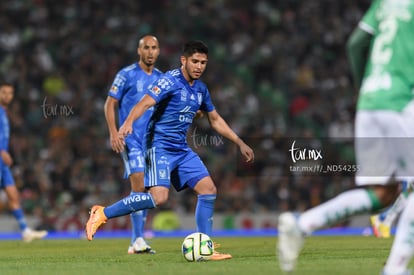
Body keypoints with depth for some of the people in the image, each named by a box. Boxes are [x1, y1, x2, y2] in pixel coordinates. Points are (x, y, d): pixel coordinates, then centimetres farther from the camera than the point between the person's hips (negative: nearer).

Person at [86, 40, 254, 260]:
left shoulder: (201, 89, 12)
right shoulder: (170, 81, -12)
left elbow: (215, 120, 25)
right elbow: (145, 103, -25)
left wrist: (240, 143, 25)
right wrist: (128, 122, -45)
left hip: (181, 149, 8)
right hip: (160, 146, -8)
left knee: (208, 189, -3)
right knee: (159, 197, -22)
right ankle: (102, 214, -8)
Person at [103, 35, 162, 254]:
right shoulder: (127, 75, -4)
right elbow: (110, 104, -3)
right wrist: (113, 133, -13)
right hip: (131, 138, -6)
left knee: (145, 191, 7)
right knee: (139, 185, -16)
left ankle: (136, 241, 14)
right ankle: (138, 240, -17)